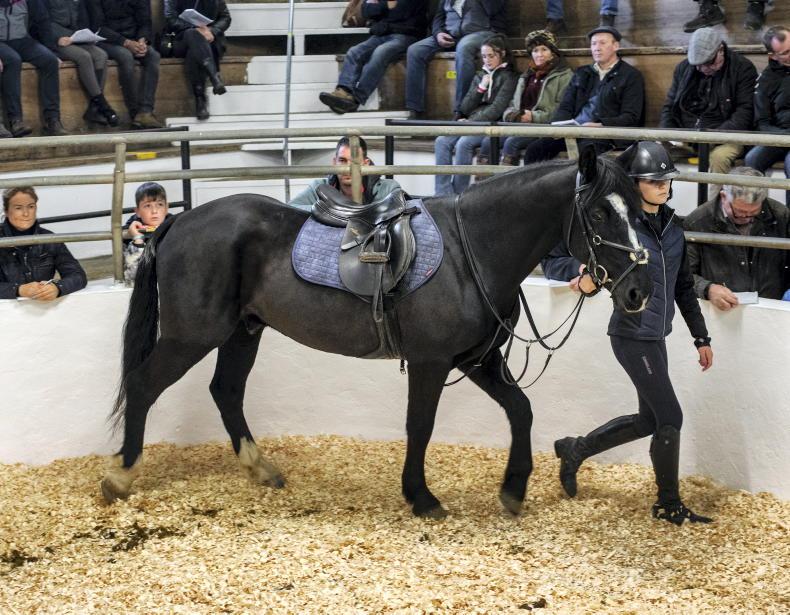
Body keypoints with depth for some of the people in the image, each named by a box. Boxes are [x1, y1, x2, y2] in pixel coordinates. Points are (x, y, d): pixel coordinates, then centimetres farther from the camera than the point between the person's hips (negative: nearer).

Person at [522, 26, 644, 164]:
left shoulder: (632, 76, 8)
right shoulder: (581, 74, 25)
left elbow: (630, 118, -2)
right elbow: (566, 106, 22)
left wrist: (600, 125, -19)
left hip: (606, 135, -5)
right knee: (534, 148, -21)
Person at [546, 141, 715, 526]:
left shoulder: (672, 228, 7)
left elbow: (683, 287, 17)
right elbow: (552, 261, -17)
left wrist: (701, 337, 16)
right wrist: (579, 274, -39)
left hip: (656, 336, 8)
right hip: (633, 335, -8)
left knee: (649, 420, 17)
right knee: (670, 418, -4)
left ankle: (575, 449, 34)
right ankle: (669, 505, 13)